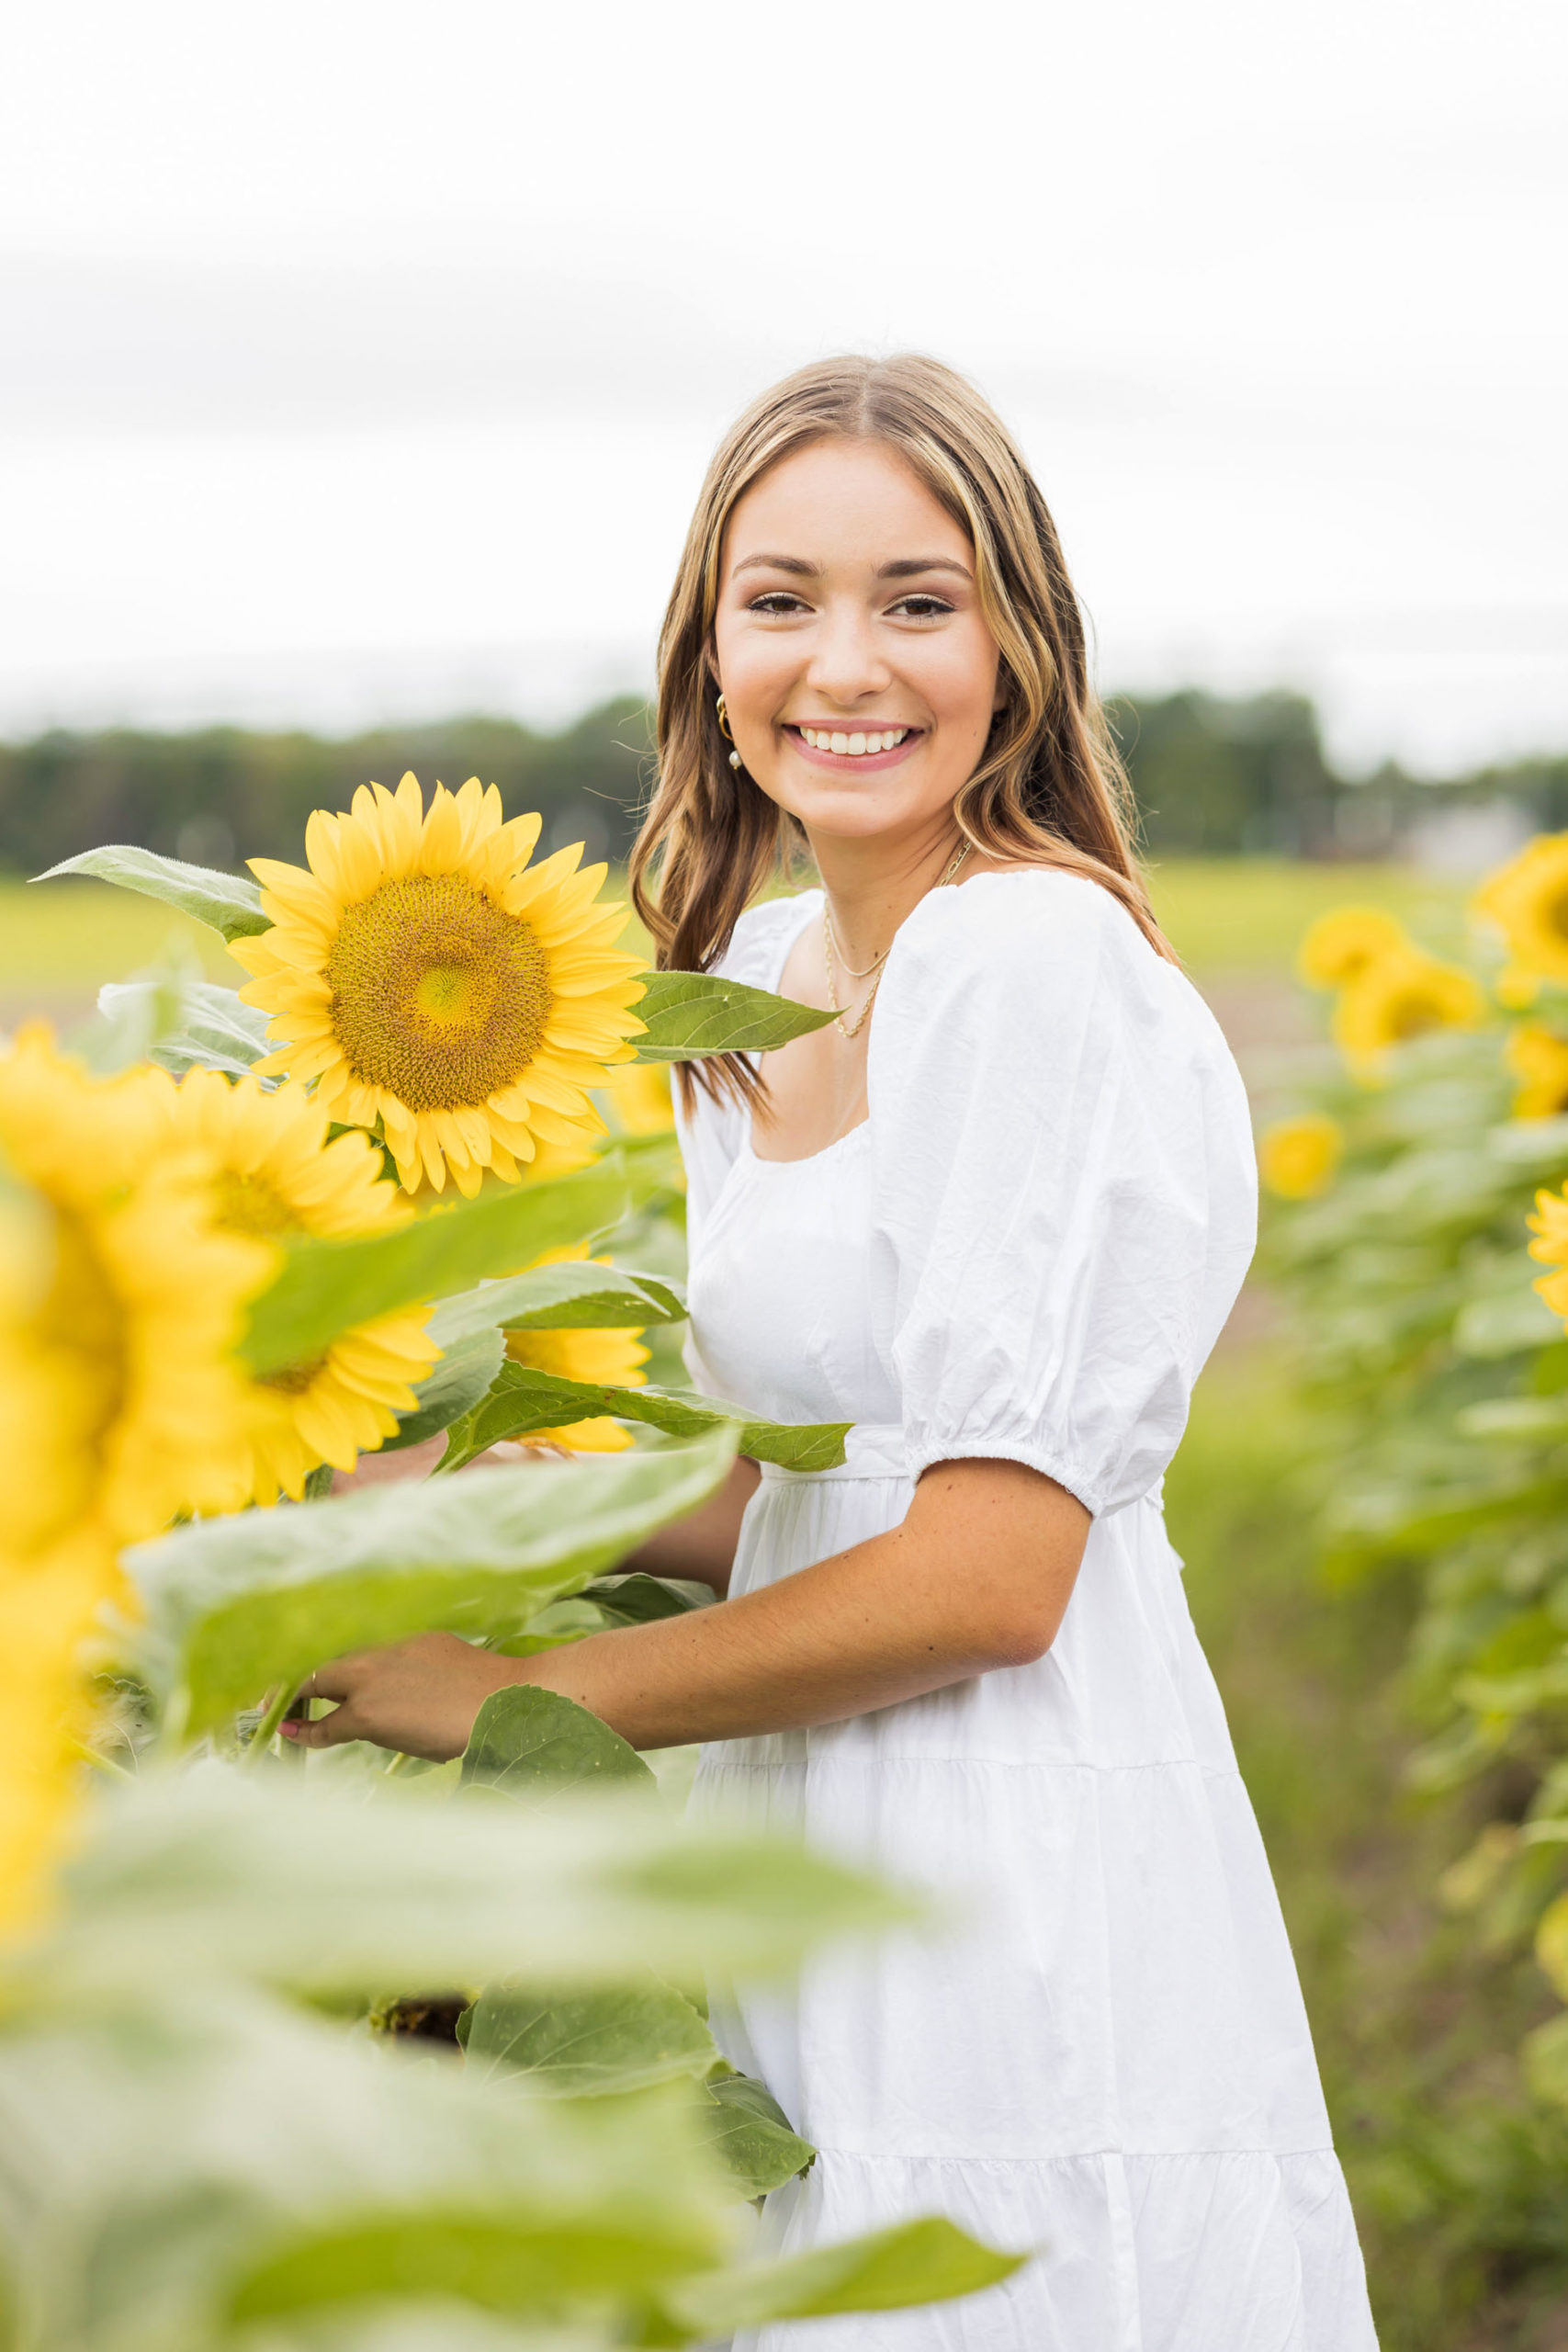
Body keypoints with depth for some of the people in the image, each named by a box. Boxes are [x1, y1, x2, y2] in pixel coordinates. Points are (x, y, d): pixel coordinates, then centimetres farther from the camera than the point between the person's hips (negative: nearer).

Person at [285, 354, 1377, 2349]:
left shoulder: (1034, 958, -16)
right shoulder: (761, 971, 11)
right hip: (836, 1896, 8)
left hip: (1018, 1933, -8)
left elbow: (988, 1572, -20)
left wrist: (518, 1699, -12)